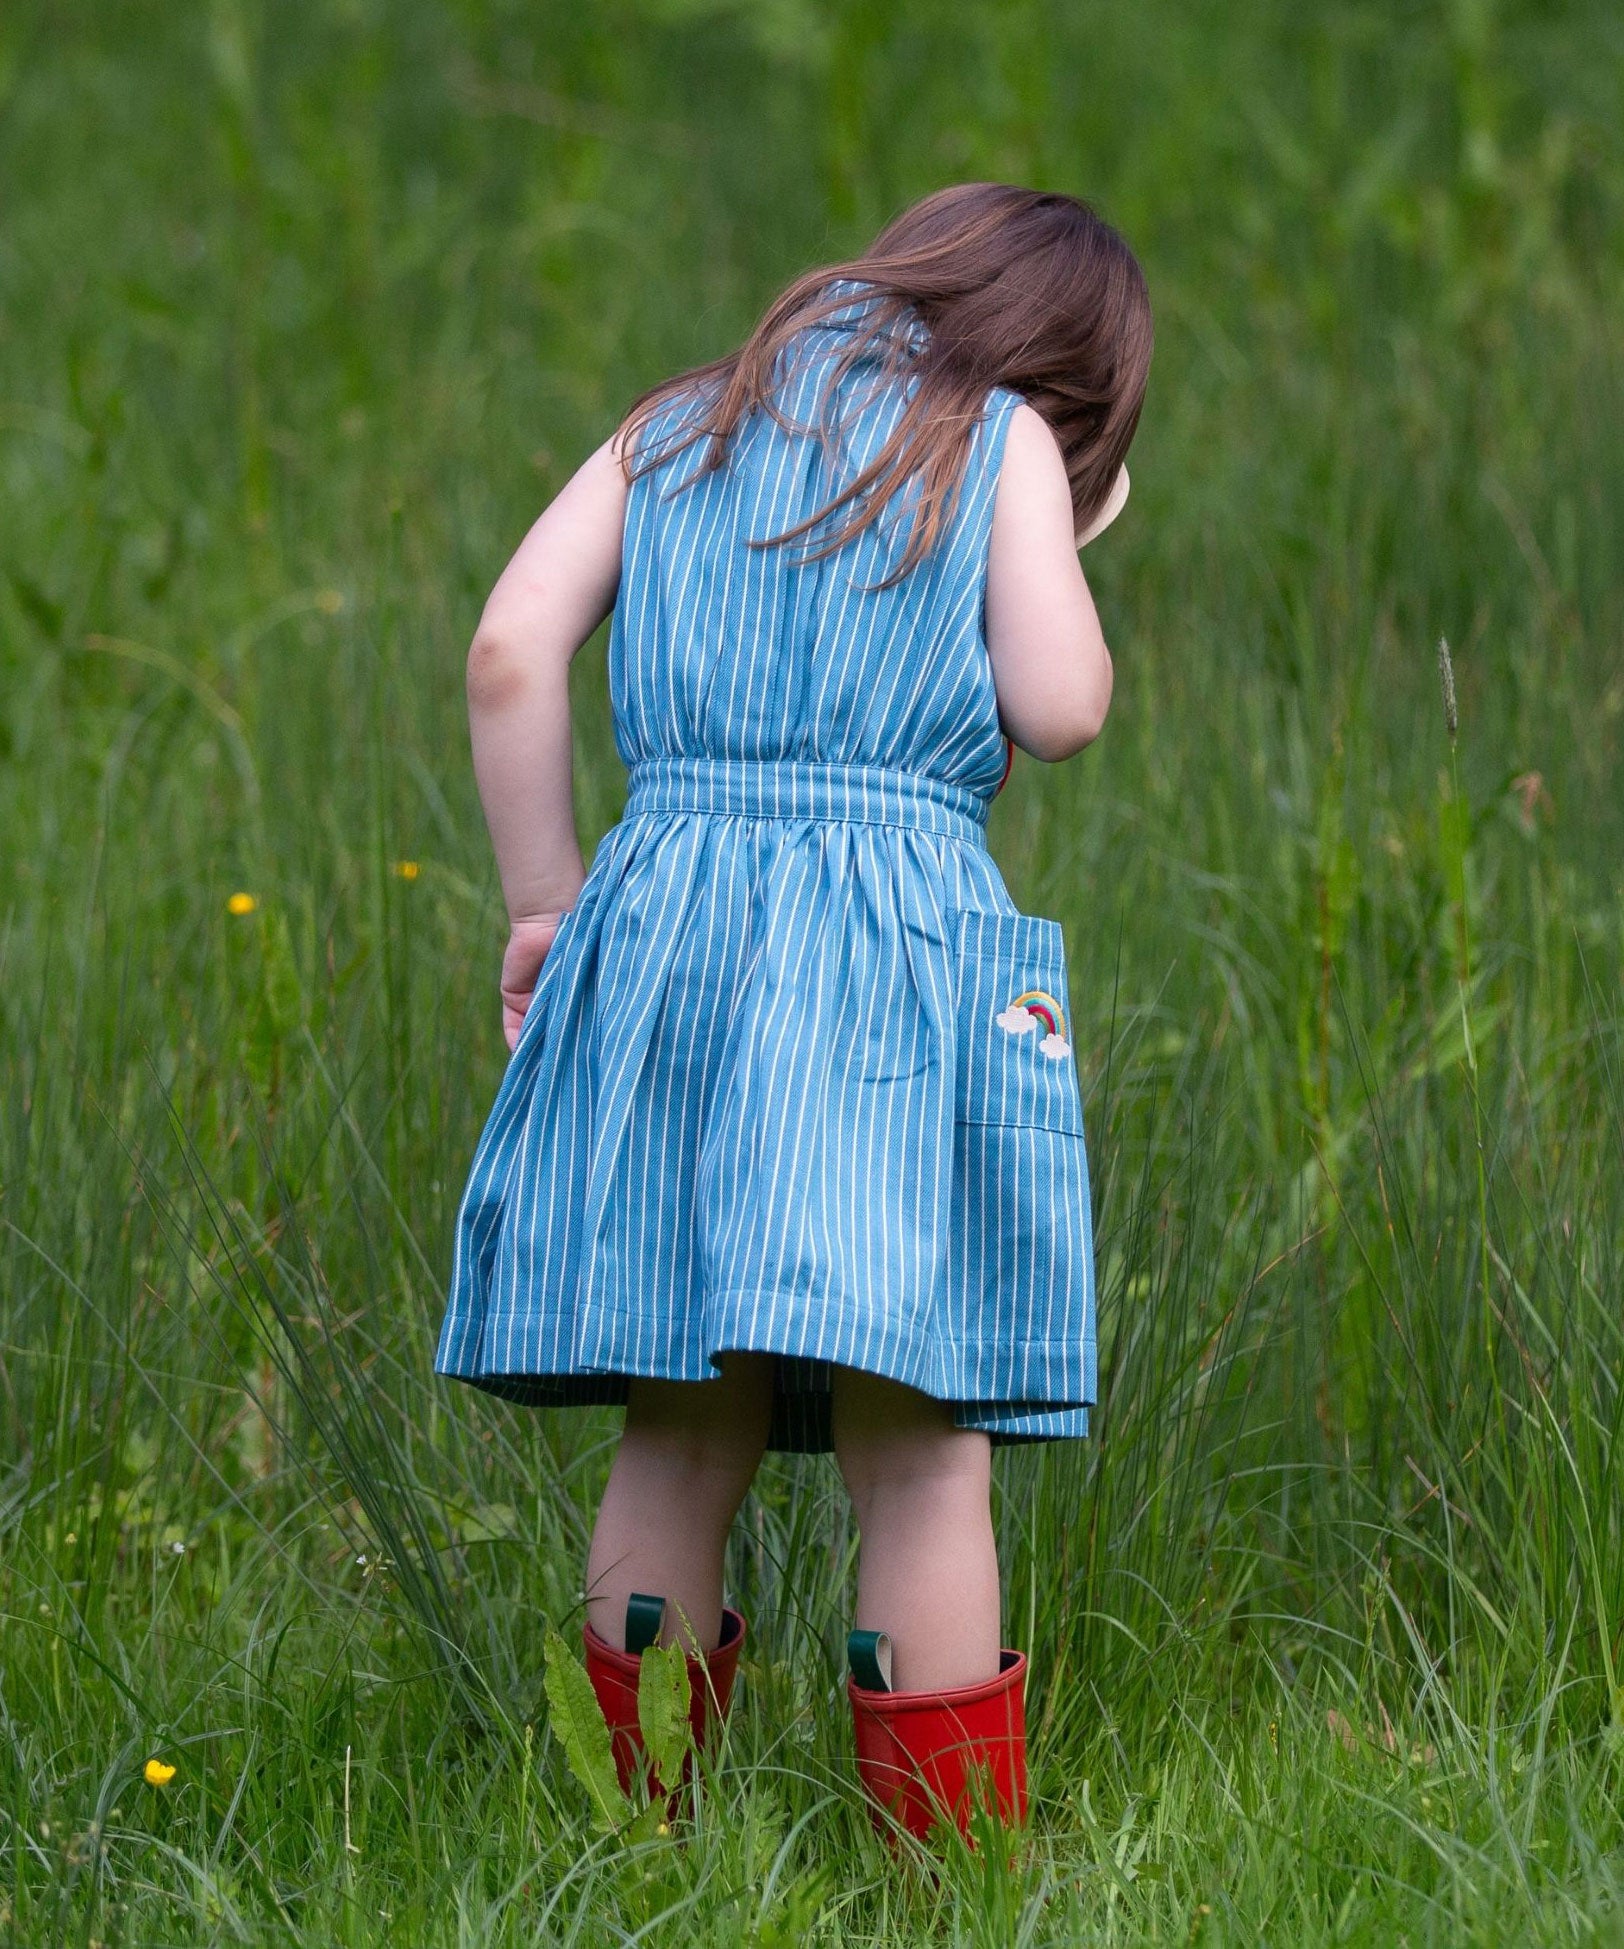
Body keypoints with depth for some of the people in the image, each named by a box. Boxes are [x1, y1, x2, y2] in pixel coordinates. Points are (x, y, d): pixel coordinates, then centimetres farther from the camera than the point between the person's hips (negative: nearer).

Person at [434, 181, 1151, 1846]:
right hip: (896, 939, -4)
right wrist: (1064, 549, 15)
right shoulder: (1005, 445, 9)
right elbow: (1058, 710, -3)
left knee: (680, 1434, 10)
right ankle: (949, 1853, -2)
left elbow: (510, 651, 8)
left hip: (663, 920, 4)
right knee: (918, 1450, -3)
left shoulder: (677, 430, 20)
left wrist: (541, 899, 13)